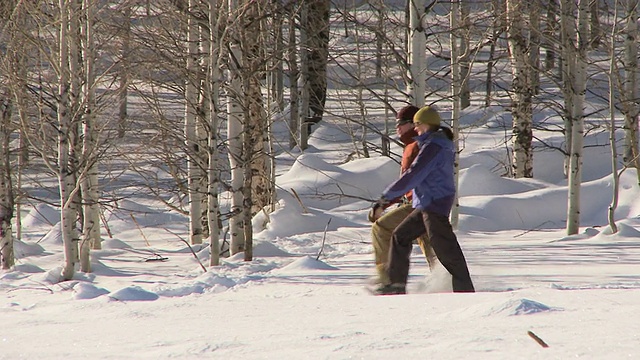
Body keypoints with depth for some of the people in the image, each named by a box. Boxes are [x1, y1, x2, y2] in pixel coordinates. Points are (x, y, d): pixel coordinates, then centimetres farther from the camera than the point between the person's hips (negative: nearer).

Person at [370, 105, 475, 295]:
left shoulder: (432, 147, -16)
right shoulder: (442, 145, 16)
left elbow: (413, 176, -19)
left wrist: (387, 196, -13)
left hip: (434, 203, -11)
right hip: (427, 205, 11)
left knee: (445, 248, -9)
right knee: (400, 236, 13)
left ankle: (465, 289, -8)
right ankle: (396, 283, 15)